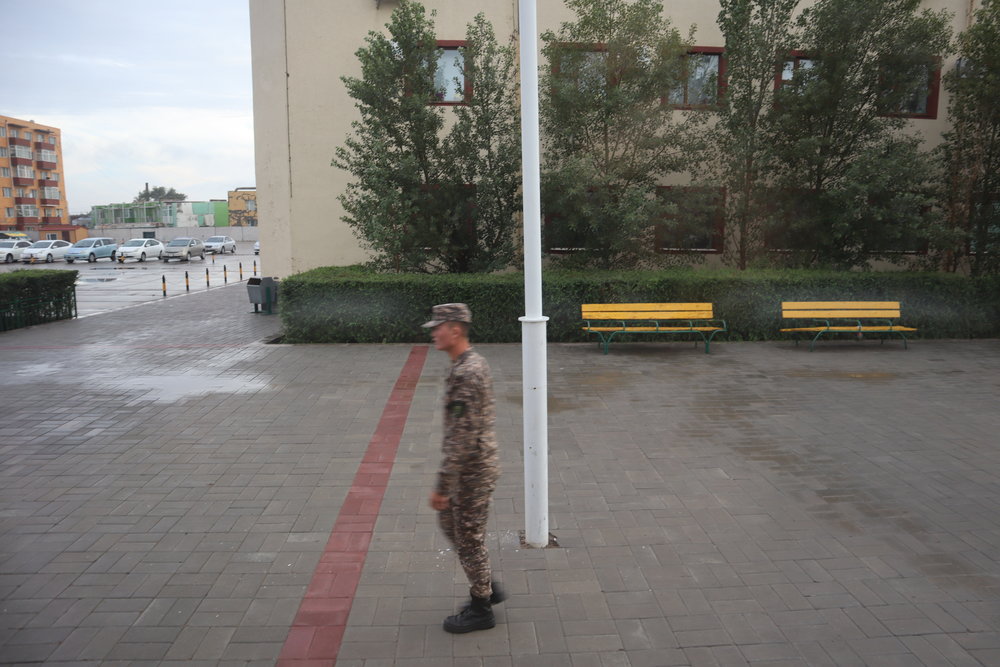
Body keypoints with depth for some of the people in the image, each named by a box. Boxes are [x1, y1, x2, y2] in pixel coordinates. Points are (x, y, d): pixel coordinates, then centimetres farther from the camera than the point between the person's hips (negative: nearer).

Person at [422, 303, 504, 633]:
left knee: (469, 538, 6)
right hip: (476, 467, 10)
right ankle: (487, 588, 34)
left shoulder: (465, 374, -26)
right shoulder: (474, 362, 6)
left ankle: (481, 609, 25)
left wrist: (442, 486, -22)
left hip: (472, 472, -10)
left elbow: (460, 438, -27)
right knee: (449, 523, 23)